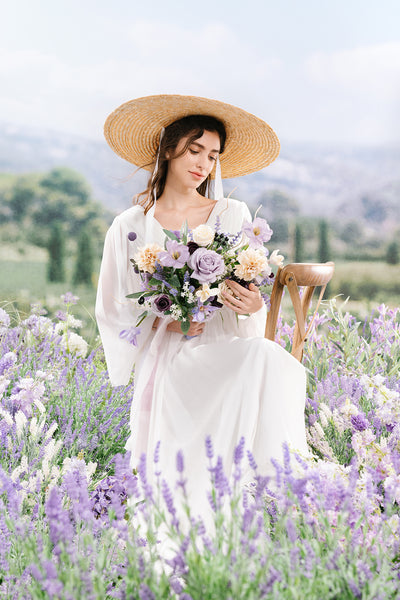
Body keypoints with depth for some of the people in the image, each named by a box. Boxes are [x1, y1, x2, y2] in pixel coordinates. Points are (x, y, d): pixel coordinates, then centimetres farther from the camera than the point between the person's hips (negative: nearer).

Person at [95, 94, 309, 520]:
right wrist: (163, 320, -9)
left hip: (228, 347, 1)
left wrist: (252, 305, -13)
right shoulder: (130, 227, 8)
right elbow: (115, 313, 11)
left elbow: (252, 294, 13)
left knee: (268, 360, -35)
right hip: (165, 356, -1)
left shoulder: (233, 216, 11)